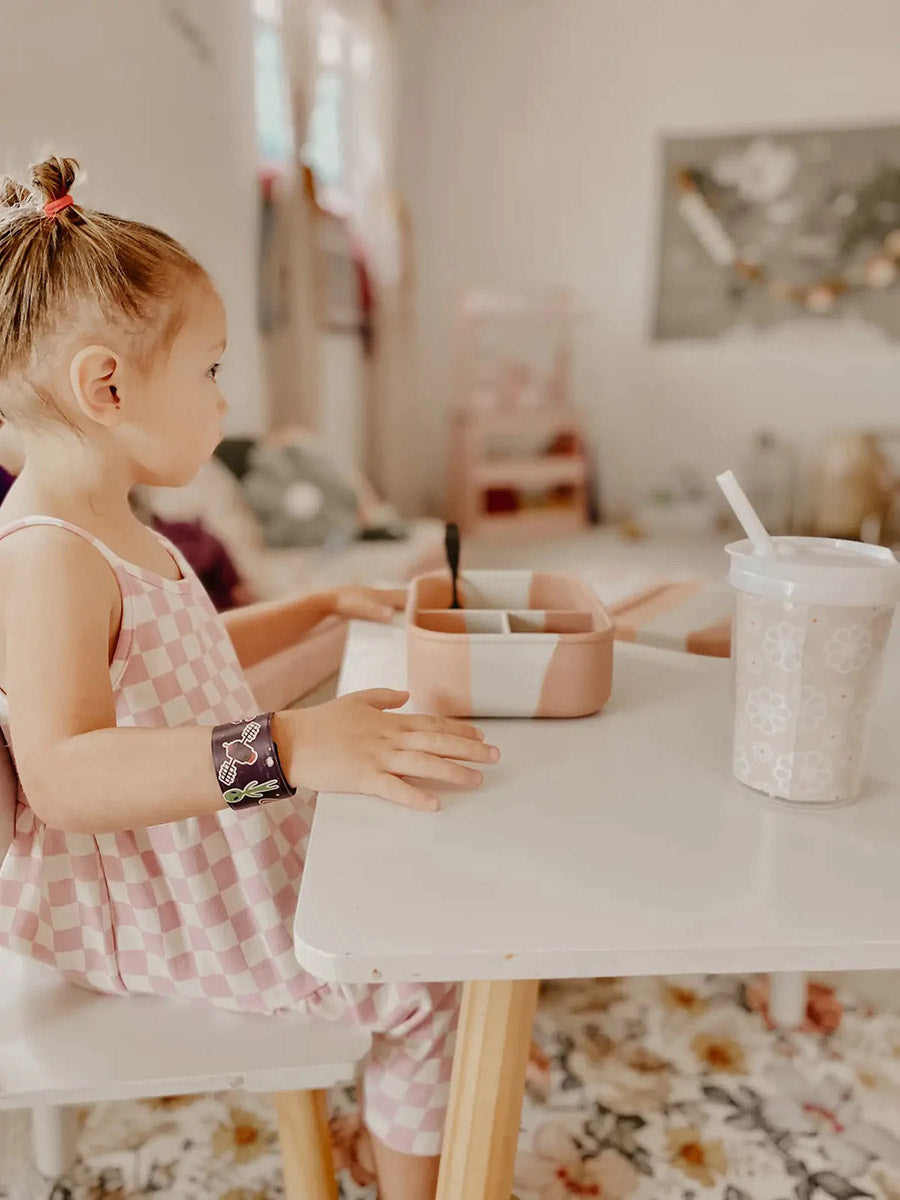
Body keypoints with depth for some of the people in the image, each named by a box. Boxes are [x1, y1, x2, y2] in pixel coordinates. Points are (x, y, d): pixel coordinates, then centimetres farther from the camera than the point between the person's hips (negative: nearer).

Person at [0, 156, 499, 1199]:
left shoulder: (114, 535, 9)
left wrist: (324, 606, 20)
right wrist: (285, 748, -49)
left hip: (223, 842, 10)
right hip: (156, 906, -10)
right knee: (423, 982, -10)